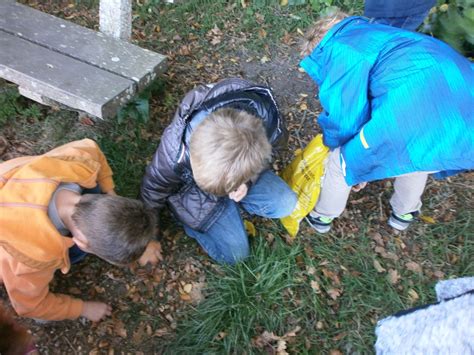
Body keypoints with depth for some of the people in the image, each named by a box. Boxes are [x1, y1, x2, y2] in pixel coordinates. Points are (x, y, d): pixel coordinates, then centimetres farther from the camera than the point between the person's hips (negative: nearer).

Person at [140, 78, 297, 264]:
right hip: (190, 187, -3)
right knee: (234, 253, -9)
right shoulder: (176, 152, -39)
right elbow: (153, 189, -17)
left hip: (238, 173, 3)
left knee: (285, 203, -13)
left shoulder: (270, 121, -34)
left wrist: (247, 181, -23)